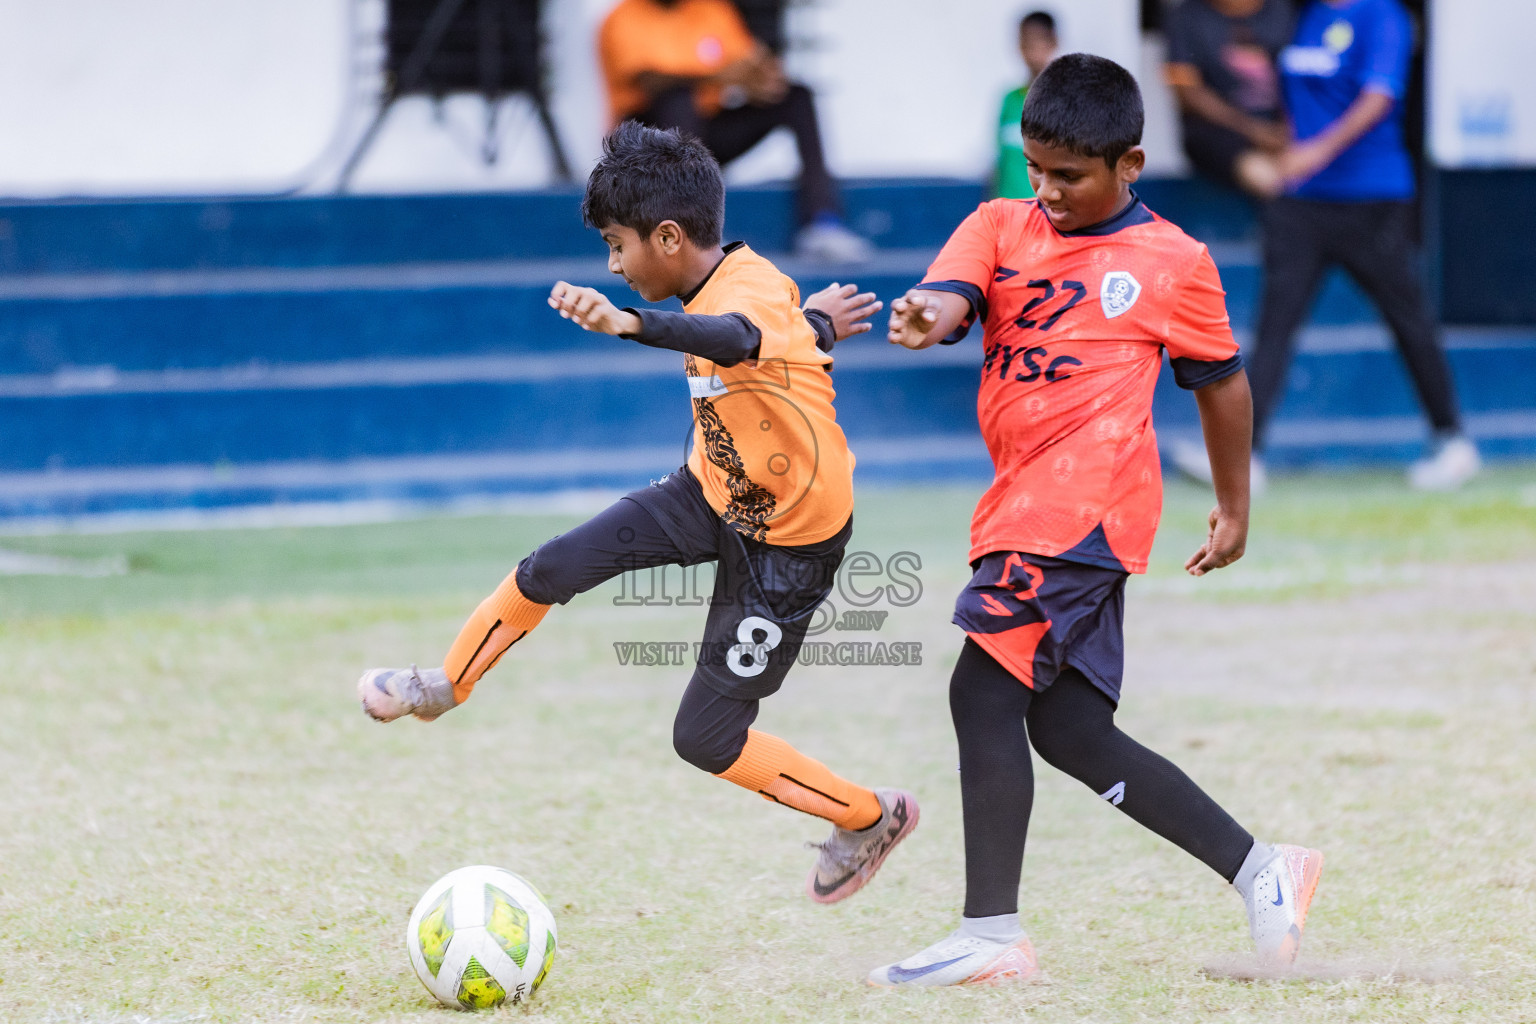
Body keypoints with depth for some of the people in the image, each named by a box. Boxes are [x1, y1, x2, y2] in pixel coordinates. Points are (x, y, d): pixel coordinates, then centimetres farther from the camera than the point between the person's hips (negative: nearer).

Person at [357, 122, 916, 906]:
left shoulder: (751, 296, -33)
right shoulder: (738, 279, -6)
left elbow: (731, 340, -58)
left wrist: (626, 323, -74)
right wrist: (815, 321, 38)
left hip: (787, 543, -8)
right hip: (713, 493, 8)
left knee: (705, 738, -2)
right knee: (551, 569, -2)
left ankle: (870, 818, 18)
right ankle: (443, 688, 23)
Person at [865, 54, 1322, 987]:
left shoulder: (1171, 262, 1)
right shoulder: (1000, 227, 12)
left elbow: (1221, 380, 13)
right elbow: (950, 297, -8)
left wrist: (1235, 509, 20)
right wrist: (924, 319, -33)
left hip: (1087, 503, -7)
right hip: (1028, 507, 7)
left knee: (984, 689, -15)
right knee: (1068, 730, 8)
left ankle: (992, 935, -13)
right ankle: (1263, 872, 17)